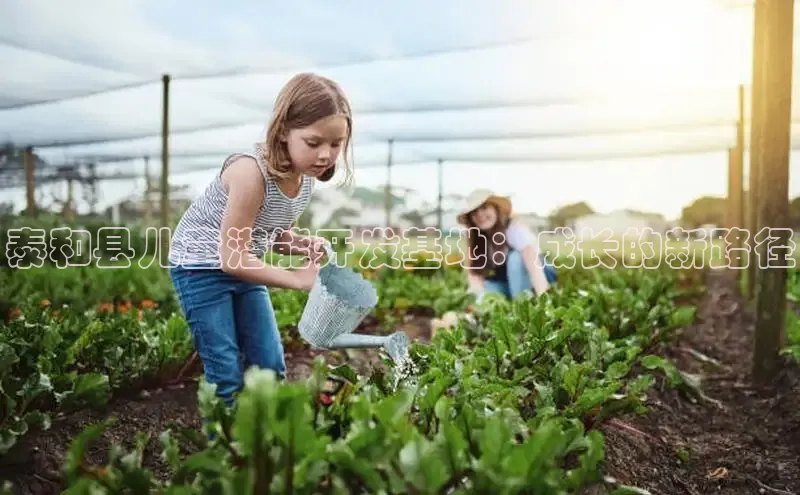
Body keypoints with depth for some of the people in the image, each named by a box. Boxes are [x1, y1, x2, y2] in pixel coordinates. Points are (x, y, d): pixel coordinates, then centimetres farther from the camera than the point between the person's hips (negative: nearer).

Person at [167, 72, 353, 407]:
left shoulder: (306, 177, -8)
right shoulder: (251, 172, -32)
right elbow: (232, 258, -29)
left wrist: (305, 245, -13)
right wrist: (299, 279, -22)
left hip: (243, 267, 7)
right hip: (201, 267, -7)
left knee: (271, 366, 8)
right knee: (227, 376, -5)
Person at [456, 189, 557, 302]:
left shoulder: (515, 229, -27)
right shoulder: (474, 237, -9)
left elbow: (534, 267, -40)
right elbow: (474, 272, -14)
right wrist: (484, 297, -35)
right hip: (508, 282, 5)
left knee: (516, 257, -34)